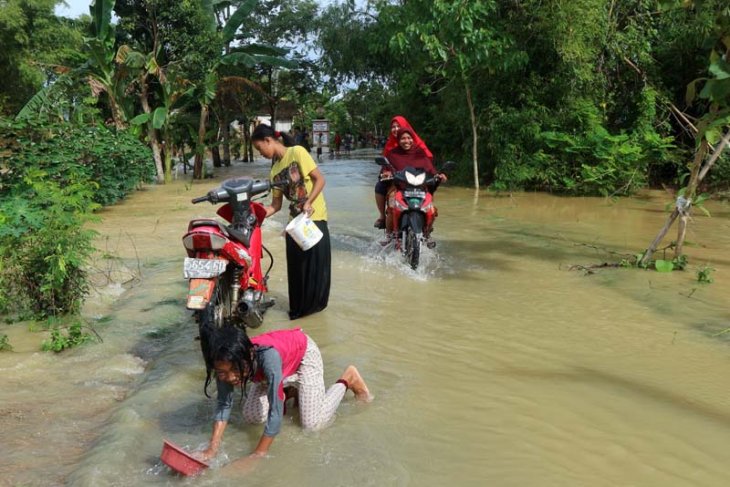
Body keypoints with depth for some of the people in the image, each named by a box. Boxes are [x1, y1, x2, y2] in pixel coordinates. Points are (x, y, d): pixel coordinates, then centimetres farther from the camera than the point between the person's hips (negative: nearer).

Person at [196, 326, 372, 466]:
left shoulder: (267, 356, -46)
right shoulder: (227, 361, -30)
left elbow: (275, 412, -42)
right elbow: (224, 404, -22)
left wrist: (258, 455, -38)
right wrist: (212, 449, -31)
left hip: (303, 352, -5)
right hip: (283, 366, 5)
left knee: (313, 423, -12)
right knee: (251, 417, -4)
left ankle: (347, 379, 12)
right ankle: (289, 391, 22)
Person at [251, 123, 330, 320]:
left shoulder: (297, 152, -9)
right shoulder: (274, 170, 10)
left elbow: (320, 179, -12)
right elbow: (276, 205, 8)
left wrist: (308, 203, -22)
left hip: (314, 217, -6)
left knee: (316, 263, 2)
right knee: (296, 265, 9)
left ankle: (315, 303, 19)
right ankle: (299, 306, 23)